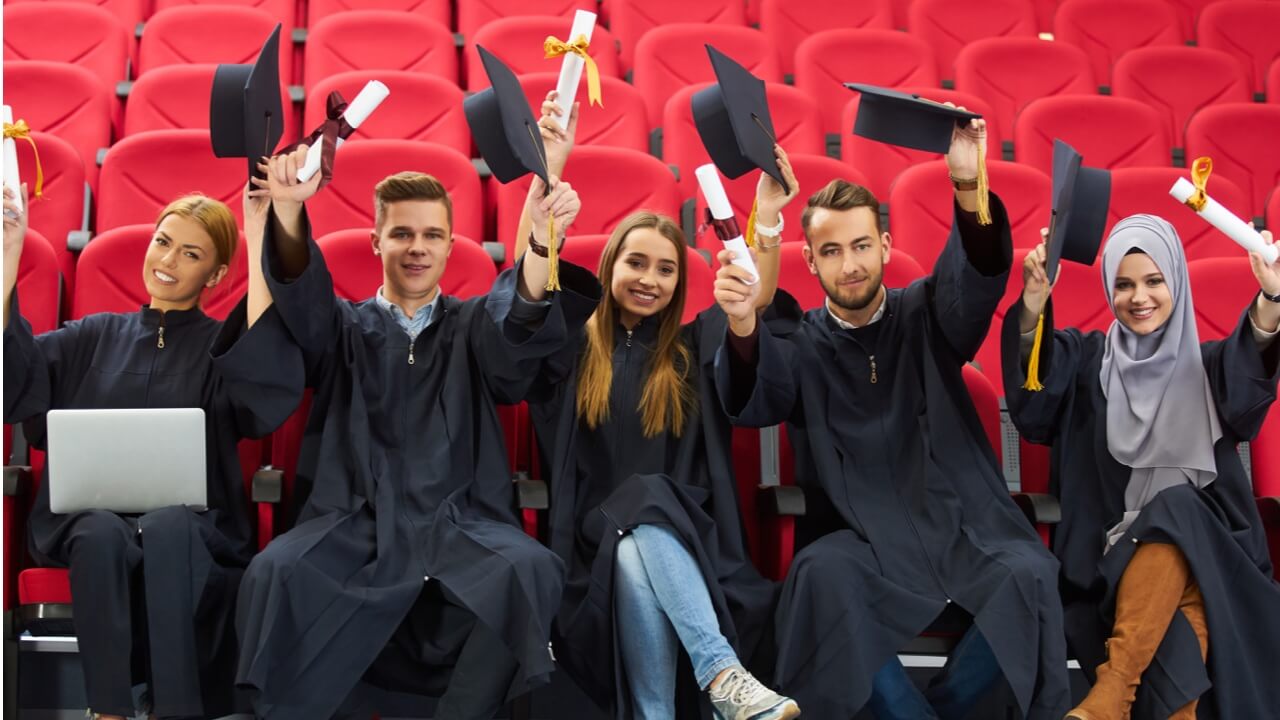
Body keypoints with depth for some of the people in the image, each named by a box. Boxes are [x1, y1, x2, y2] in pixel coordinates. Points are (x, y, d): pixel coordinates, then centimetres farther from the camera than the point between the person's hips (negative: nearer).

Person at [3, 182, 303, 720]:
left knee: (166, 528, -37)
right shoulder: (98, 336, 21)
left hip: (188, 524, -1)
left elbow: (266, 380, -12)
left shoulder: (222, 346, 12)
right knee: (103, 534, -34)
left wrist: (261, 241, -16)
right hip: (91, 515, 2)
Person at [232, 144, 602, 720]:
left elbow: (522, 321, -6)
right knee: (276, 572, -31)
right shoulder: (344, 329, 19)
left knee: (528, 570, -32)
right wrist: (288, 209, -27)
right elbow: (301, 296, -4)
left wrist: (542, 240, -30)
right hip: (356, 521, 0)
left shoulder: (476, 327, 18)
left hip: (459, 522, 0)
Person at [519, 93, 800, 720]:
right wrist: (550, 168, -14)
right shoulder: (575, 346, 12)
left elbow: (754, 300, 1)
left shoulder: (692, 349, 15)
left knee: (649, 507, -36)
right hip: (597, 544, -1)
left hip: (682, 542, 1)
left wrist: (768, 212, -16)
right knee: (635, 557, -37)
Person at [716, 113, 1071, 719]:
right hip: (860, 532, -1)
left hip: (955, 521, 1)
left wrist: (969, 187, -34)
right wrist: (742, 326, -36)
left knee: (1029, 574, -28)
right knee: (822, 573, -34)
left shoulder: (926, 315, 8)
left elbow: (979, 274, -13)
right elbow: (751, 405, -14)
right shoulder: (799, 343, 6)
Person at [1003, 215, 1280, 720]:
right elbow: (1033, 399, -11)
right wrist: (1033, 302, -29)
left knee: (1174, 508, -32)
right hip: (1108, 550, -1)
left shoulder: (1205, 364, 12)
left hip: (1203, 542, 1)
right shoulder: (1087, 357, 11)